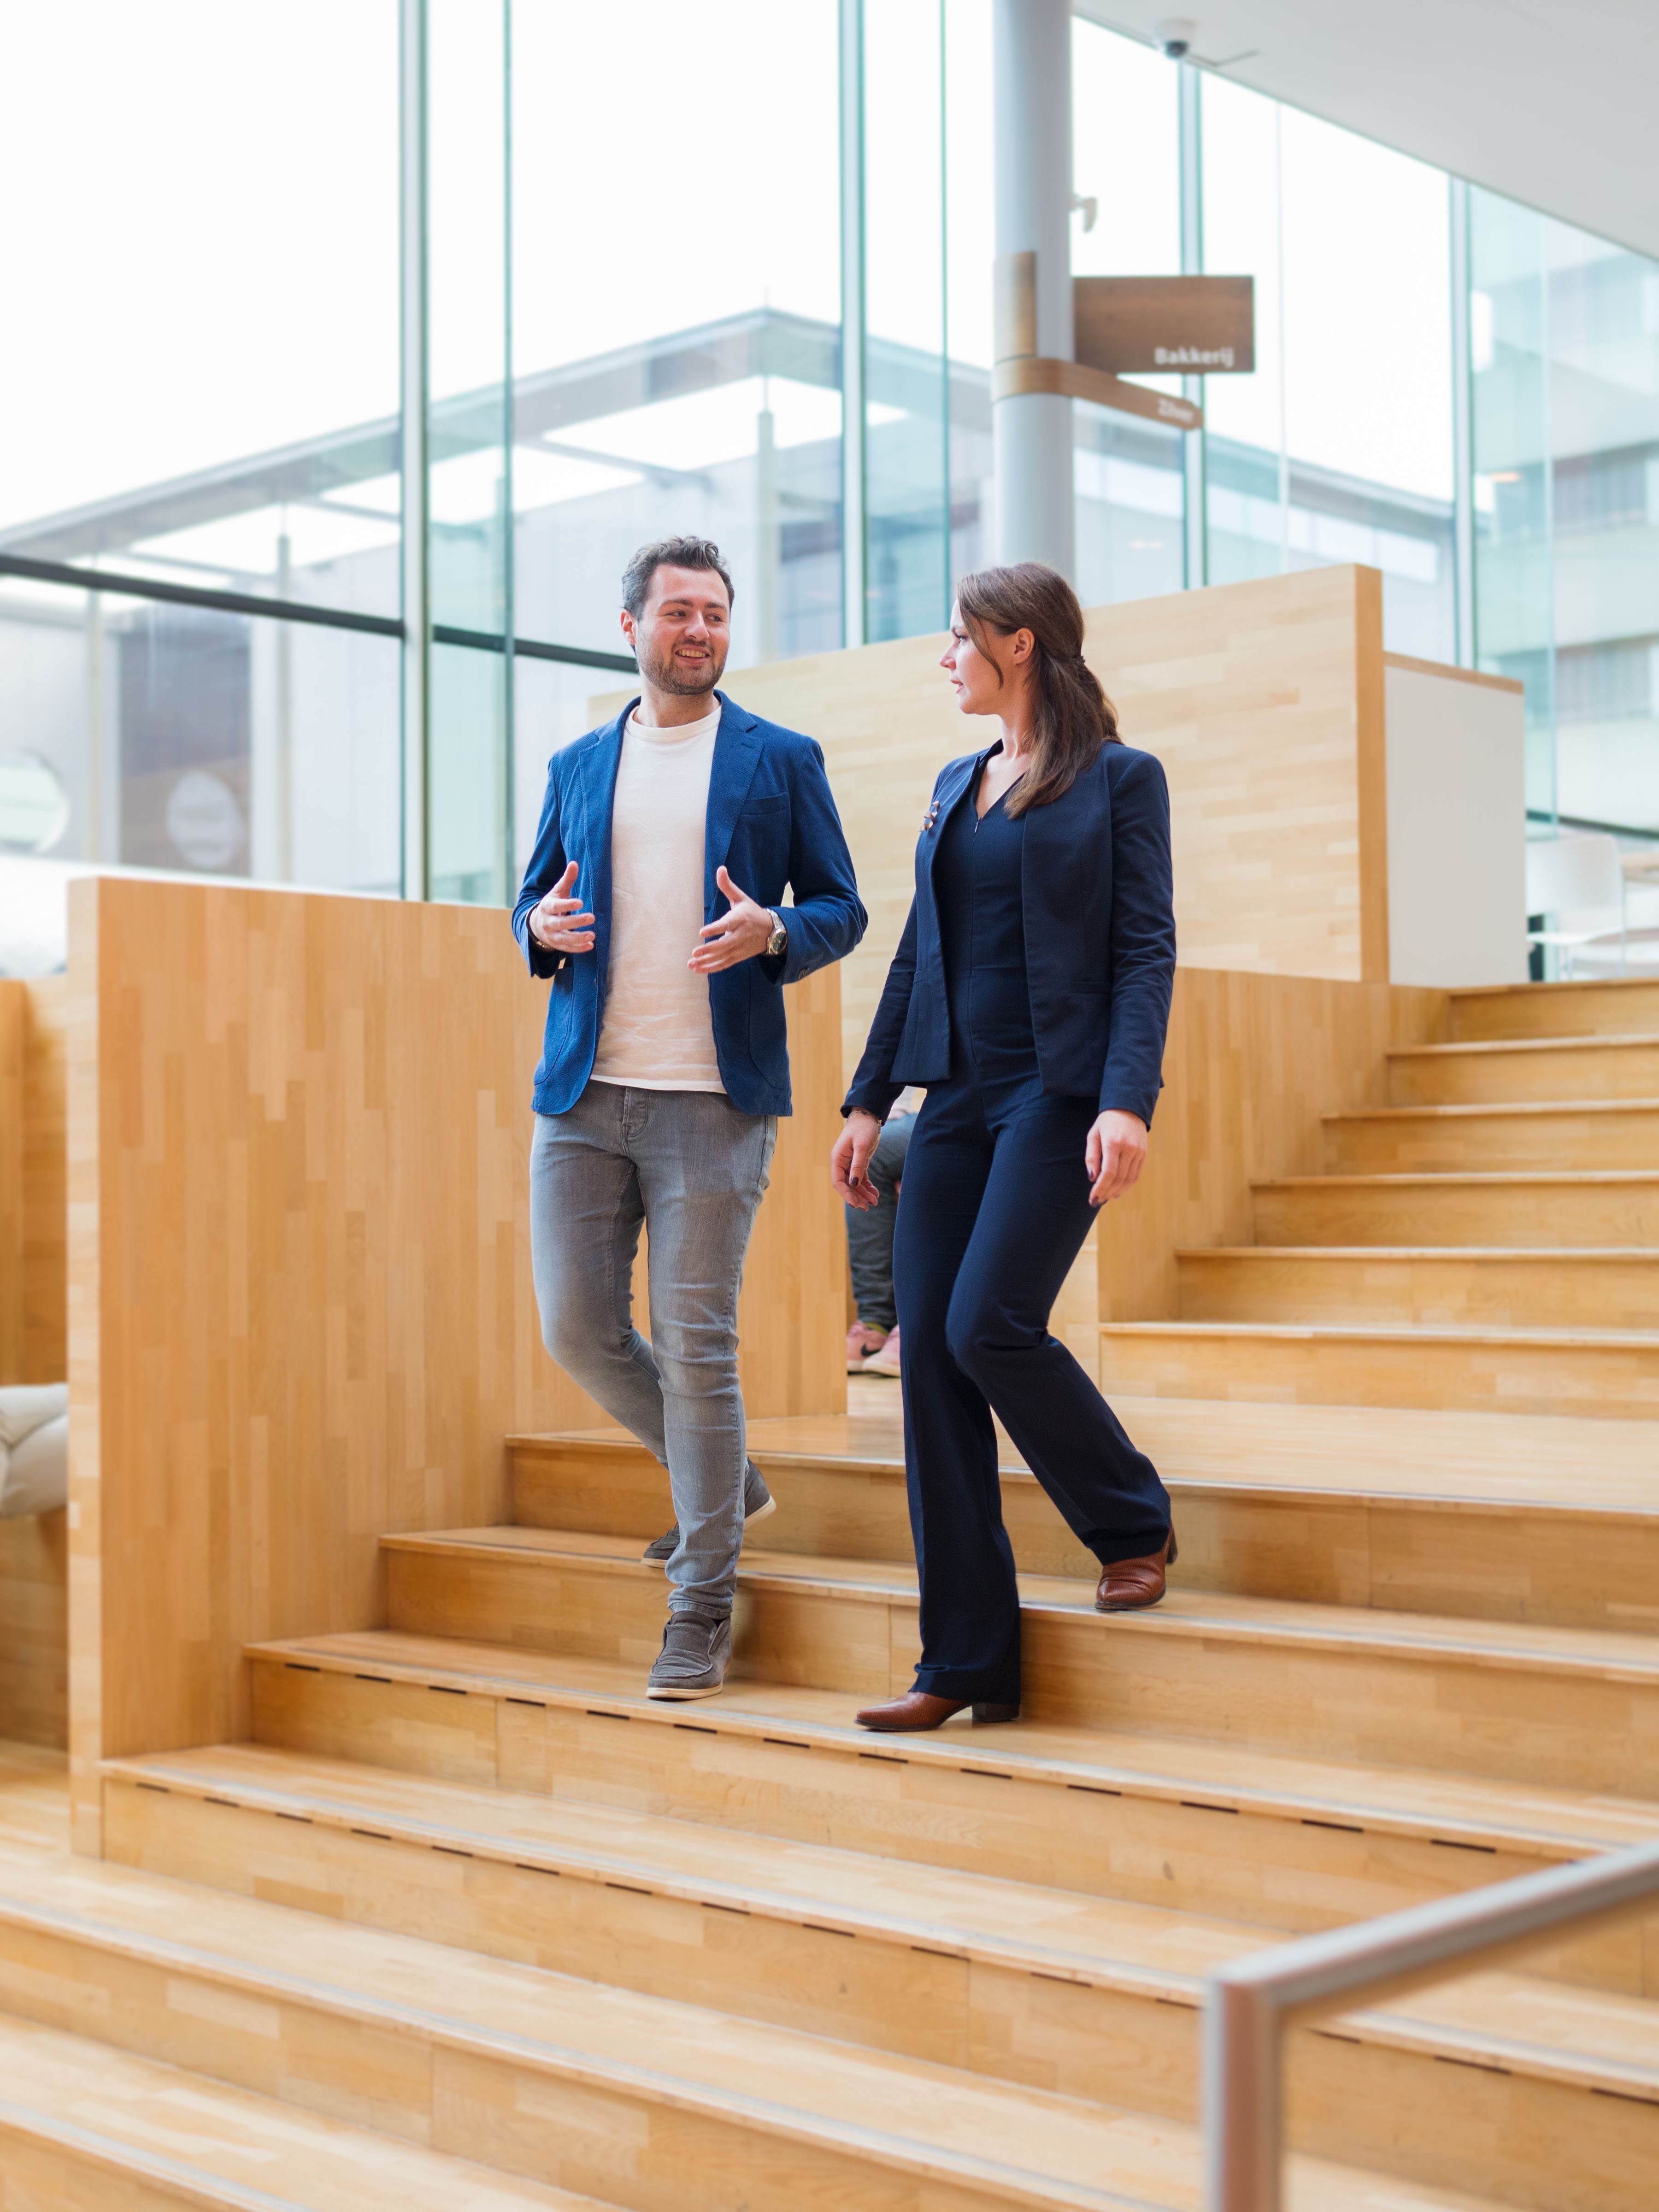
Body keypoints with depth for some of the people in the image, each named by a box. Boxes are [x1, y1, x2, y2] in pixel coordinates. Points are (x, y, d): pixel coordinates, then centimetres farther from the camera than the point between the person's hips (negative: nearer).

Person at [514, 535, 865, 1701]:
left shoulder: (782, 760, 6)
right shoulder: (578, 766, 15)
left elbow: (841, 908, 6)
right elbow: (534, 902, 21)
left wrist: (773, 933, -16)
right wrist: (542, 928, -3)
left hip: (714, 1094, -4)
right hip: (584, 1091, 4)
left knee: (696, 1343, -5)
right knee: (577, 1326, 2)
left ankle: (703, 1607, 7)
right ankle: (727, 1483, 29)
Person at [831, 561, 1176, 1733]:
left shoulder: (1120, 778, -1)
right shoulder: (957, 786, 18)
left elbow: (1147, 949, -8)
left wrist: (1128, 1100, -19)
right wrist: (869, 1098, 14)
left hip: (1060, 1093, -7)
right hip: (957, 1097, 7)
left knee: (990, 1324, -19)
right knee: (931, 1354, -1)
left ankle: (1136, 1523, 10)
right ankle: (967, 1661, 6)